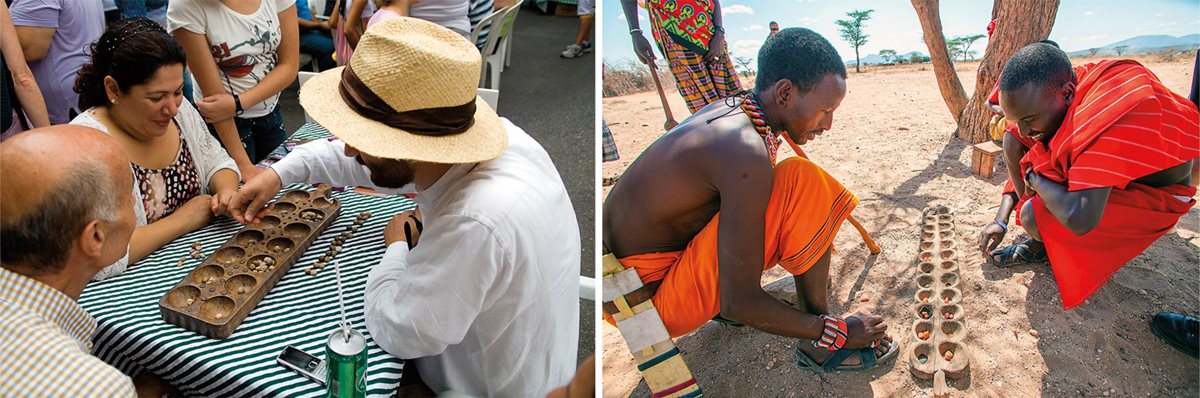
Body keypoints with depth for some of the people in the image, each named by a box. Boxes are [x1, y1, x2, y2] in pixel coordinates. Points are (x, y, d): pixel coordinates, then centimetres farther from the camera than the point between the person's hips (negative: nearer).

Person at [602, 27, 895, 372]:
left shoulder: (729, 110, 2)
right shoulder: (747, 153, -26)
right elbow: (739, 306, -24)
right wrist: (836, 331, -11)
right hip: (655, 301, -9)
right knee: (802, 183, -20)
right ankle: (820, 346, -6)